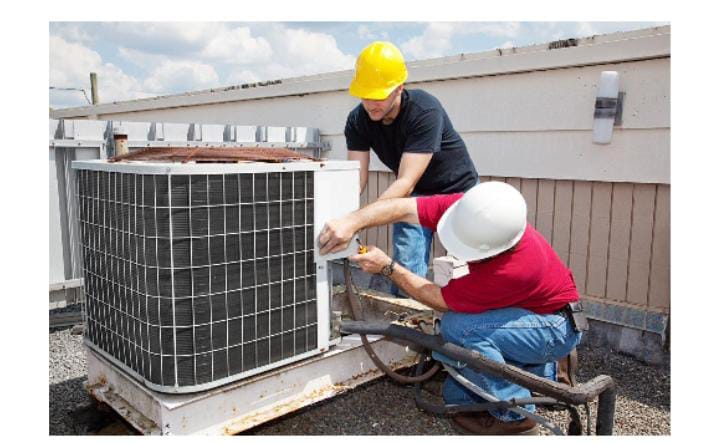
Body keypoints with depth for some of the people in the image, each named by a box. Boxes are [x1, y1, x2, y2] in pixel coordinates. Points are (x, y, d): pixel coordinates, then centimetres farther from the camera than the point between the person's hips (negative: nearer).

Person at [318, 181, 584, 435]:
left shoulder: (515, 269, -40)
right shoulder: (468, 211, -24)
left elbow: (441, 301, -28)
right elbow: (403, 208, -24)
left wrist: (387, 267, -24)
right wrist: (353, 221, -39)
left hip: (557, 327, -7)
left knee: (458, 326, -31)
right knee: (456, 393, 2)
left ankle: (514, 417, -11)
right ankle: (539, 372, 19)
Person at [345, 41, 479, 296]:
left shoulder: (425, 112, -33)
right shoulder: (358, 120, -16)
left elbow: (406, 182, -39)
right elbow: (356, 178, -22)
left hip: (457, 190, -3)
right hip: (414, 195, 4)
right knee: (406, 269, -7)